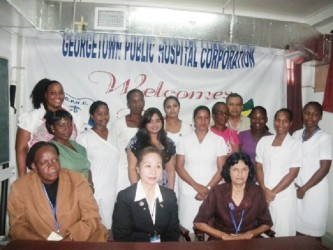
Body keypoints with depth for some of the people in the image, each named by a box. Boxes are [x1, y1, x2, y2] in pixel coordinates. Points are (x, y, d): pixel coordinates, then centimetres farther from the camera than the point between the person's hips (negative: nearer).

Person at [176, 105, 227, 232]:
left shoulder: (219, 140, 2)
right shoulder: (184, 140, 3)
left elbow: (221, 169, 0)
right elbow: (179, 167, 0)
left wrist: (208, 188, -10)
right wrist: (196, 186, -10)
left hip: (211, 193, 0)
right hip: (188, 193, 1)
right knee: (187, 229, 2)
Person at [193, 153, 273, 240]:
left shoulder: (257, 192, -4)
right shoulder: (217, 192, -10)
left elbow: (267, 223, 8)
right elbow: (198, 222, -7)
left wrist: (250, 233, -9)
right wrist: (224, 235, -15)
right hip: (220, 241, -2)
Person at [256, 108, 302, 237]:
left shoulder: (295, 144, -3)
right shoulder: (264, 140, 5)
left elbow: (293, 173, -7)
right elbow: (259, 167, 5)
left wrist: (274, 192, -10)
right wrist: (264, 189, -7)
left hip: (283, 195, -2)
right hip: (262, 193, 3)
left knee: (282, 231, 5)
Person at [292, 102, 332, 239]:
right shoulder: (296, 135, 6)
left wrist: (304, 188, -10)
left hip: (315, 190, -4)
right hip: (296, 188, 4)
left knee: (313, 230, 6)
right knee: (298, 226, 8)